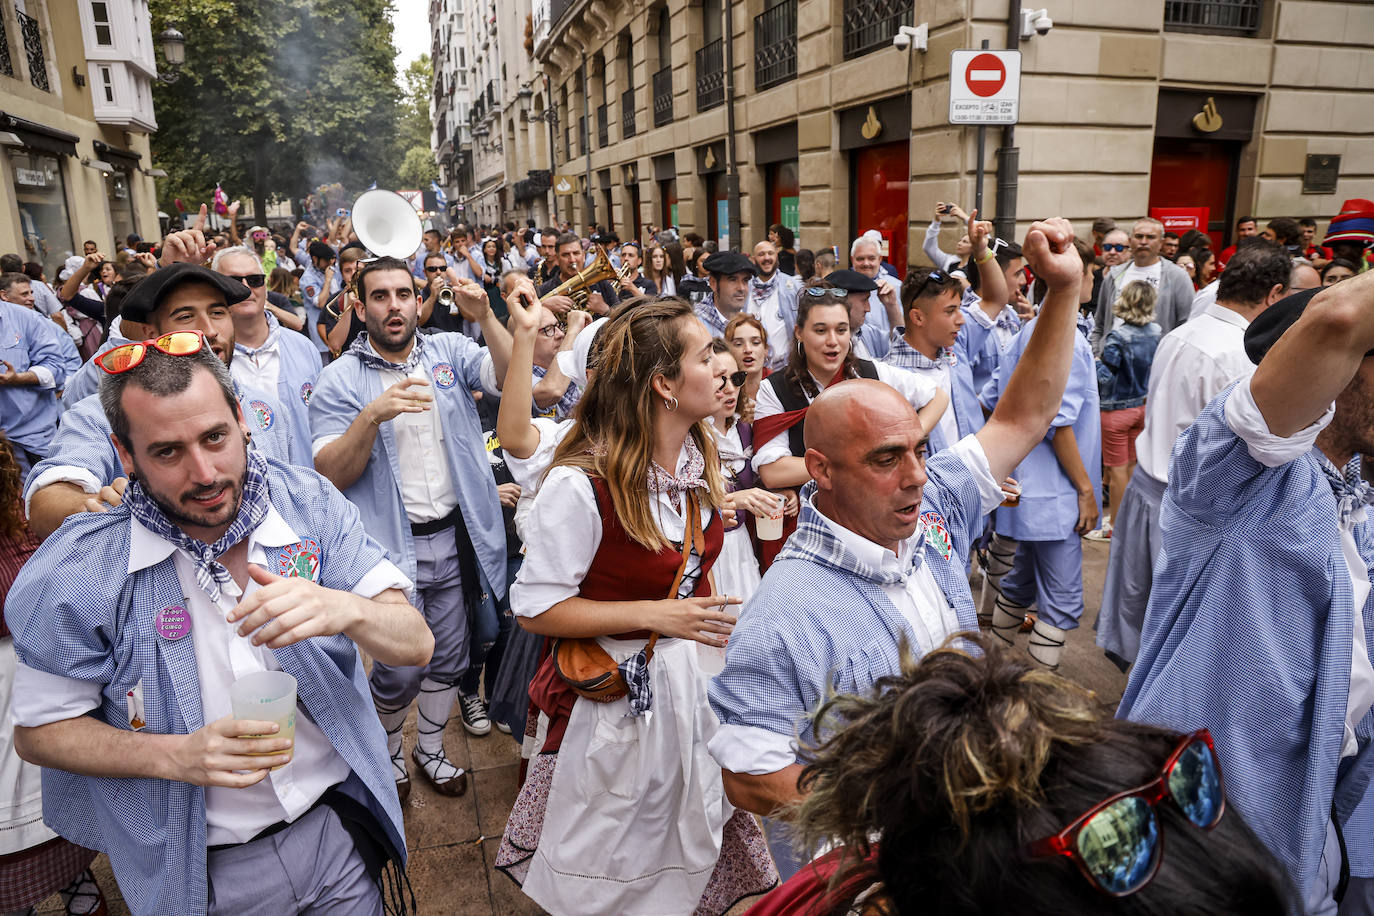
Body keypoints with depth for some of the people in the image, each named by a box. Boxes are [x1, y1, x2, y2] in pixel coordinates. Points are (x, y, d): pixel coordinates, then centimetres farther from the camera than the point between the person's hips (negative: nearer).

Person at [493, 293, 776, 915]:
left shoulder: (701, 460, 0)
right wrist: (655, 615, -23)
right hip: (619, 696, -6)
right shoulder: (582, 483, -25)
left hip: (695, 680, 7)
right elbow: (535, 609, -19)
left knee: (690, 852, 22)